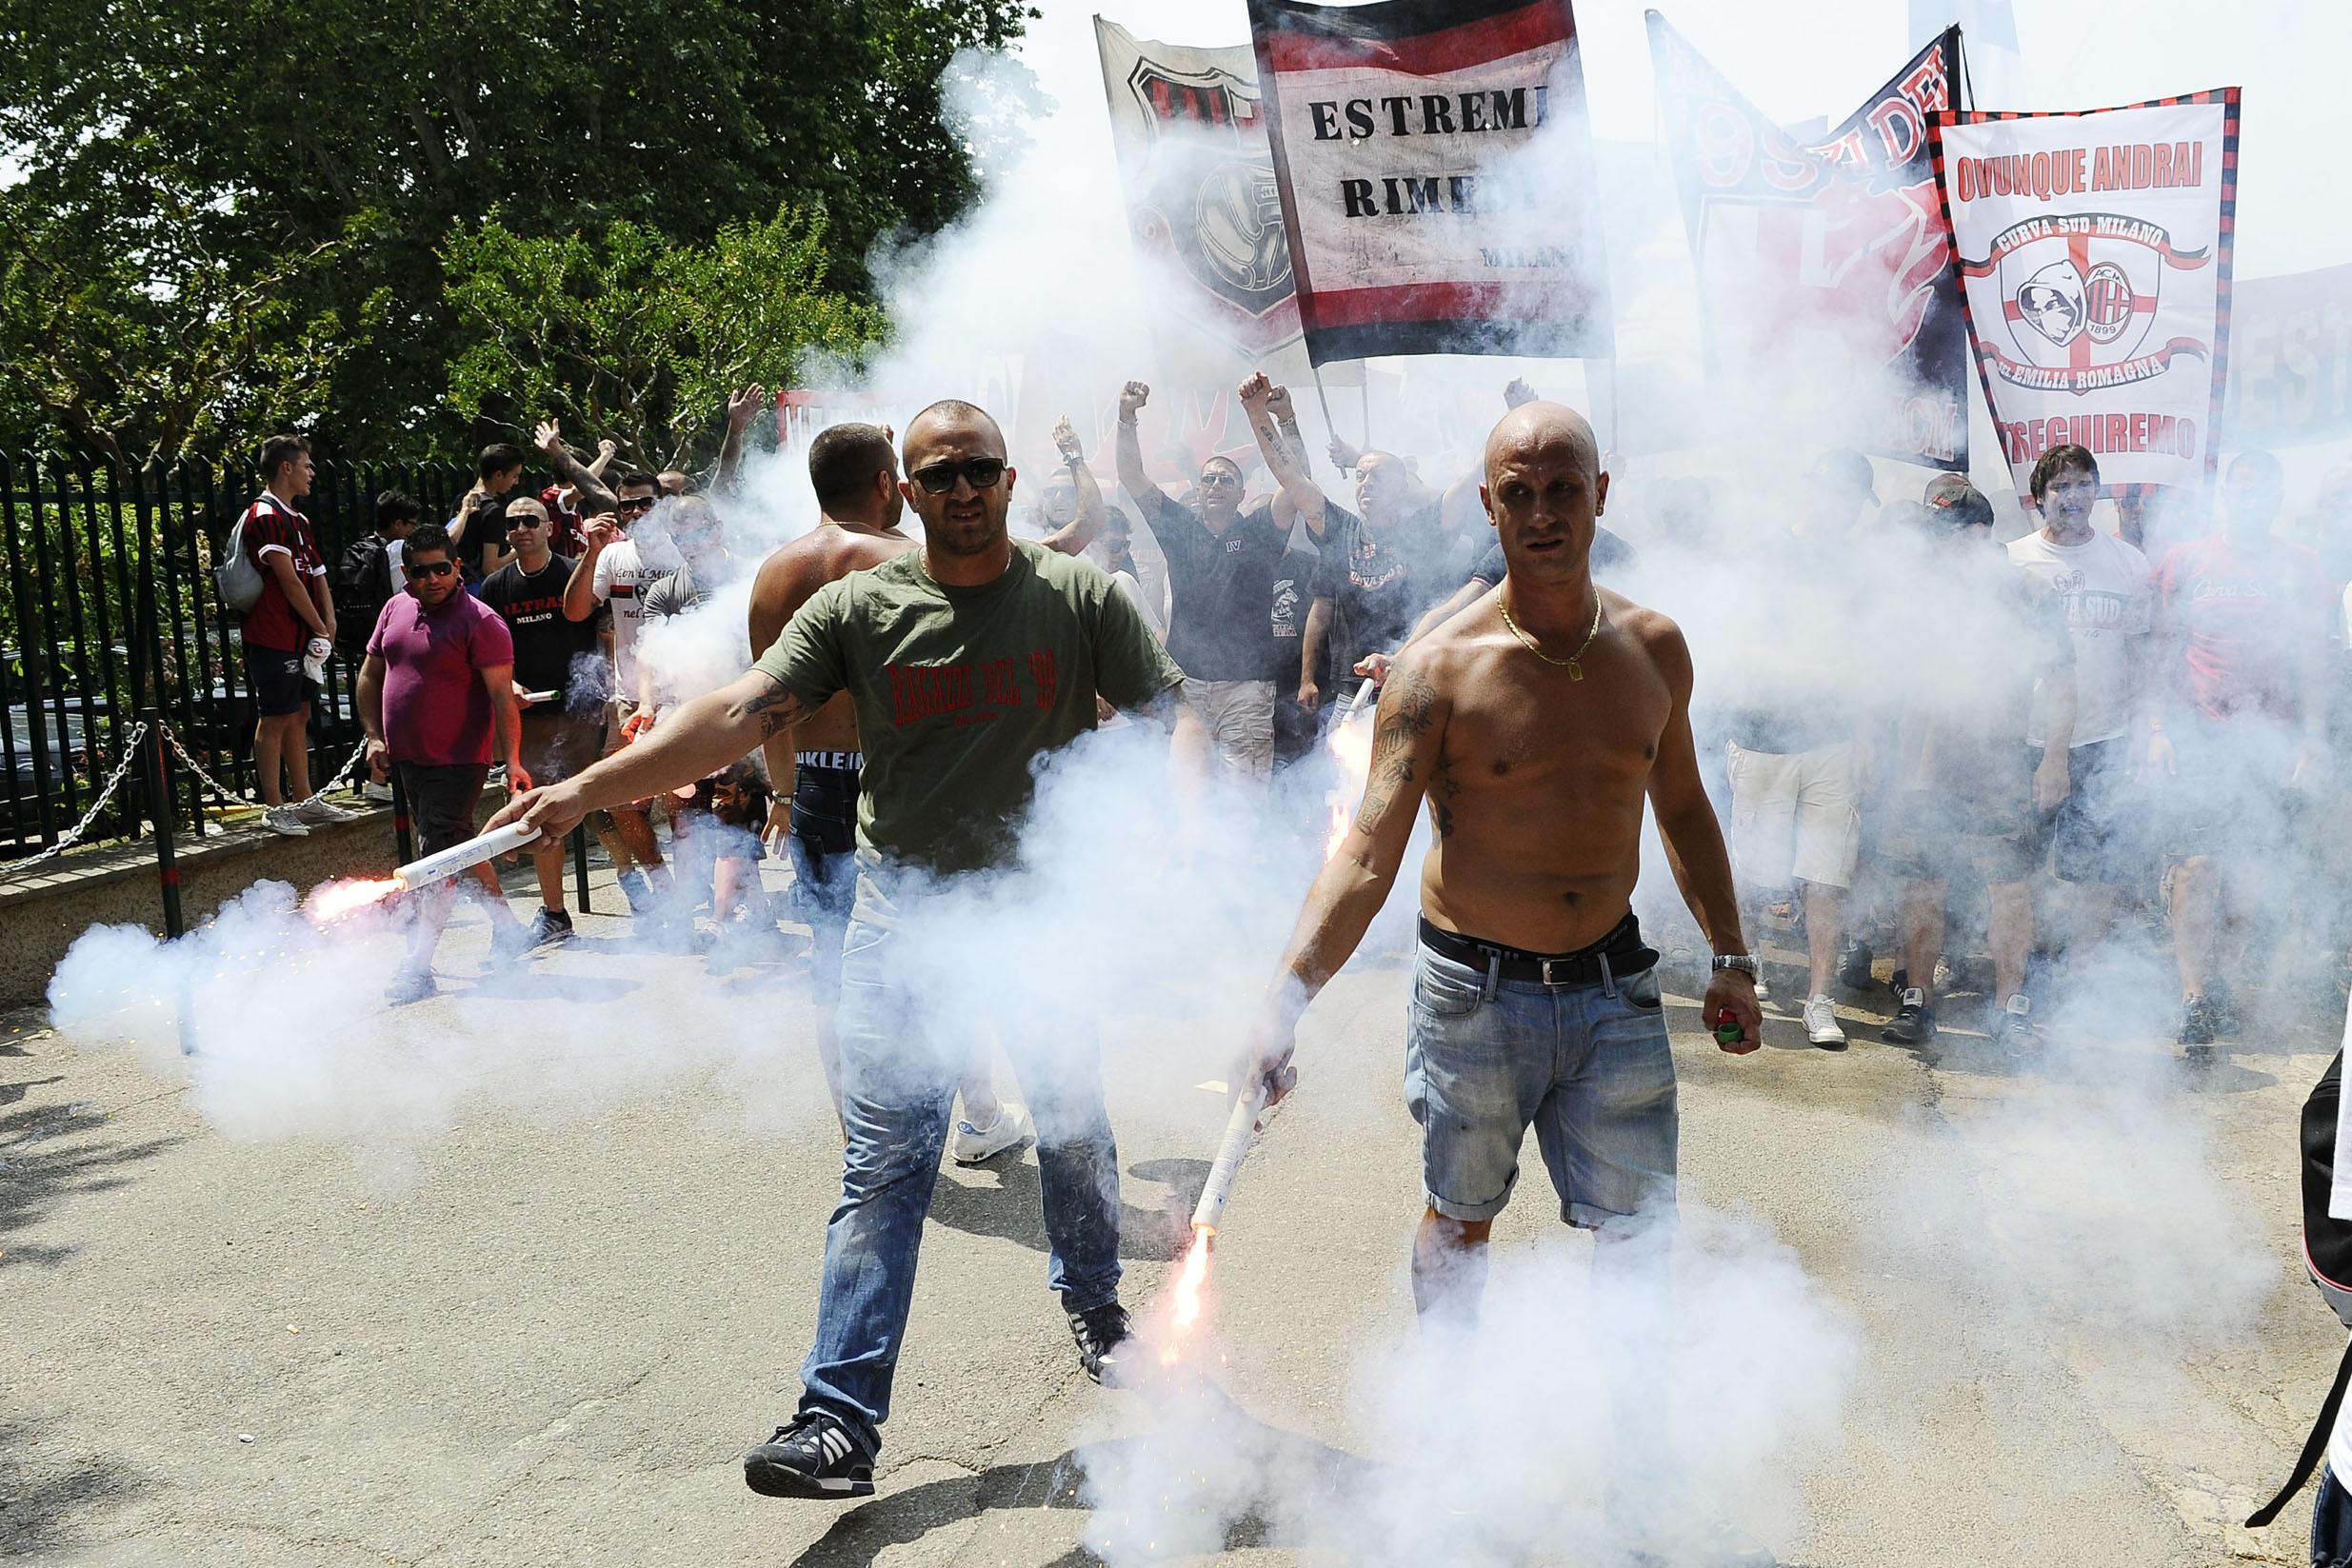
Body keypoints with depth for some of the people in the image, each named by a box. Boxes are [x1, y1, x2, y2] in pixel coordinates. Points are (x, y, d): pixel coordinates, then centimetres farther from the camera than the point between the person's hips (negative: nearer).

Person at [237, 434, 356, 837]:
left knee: (299, 716, 13)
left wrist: (329, 624, 3)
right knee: (274, 719, -5)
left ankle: (304, 801, 20)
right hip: (273, 637, -10)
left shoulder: (298, 520, 18)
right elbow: (288, 581, -16)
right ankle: (273, 808, -1)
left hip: (300, 637, 10)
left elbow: (318, 575, 17)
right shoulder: (264, 516, -12)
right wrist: (320, 628, -9)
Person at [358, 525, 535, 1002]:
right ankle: (508, 930, 32)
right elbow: (370, 675, 19)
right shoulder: (395, 609, 9)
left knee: (436, 860, -9)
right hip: (407, 760, 8)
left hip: (458, 761, -8)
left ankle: (417, 967, -6)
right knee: (458, 847, 17)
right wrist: (374, 736, 9)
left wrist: (513, 762, -25)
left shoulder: (480, 621, -12)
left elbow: (503, 696, -17)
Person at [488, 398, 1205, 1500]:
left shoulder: (1080, 598, -3)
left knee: (1075, 1127, 19)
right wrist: (586, 789, -21)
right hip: (905, 915, -1)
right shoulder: (859, 609, -4)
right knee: (882, 1170, -2)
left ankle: (1093, 1305, 46)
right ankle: (841, 1419, 5)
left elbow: (1169, 716, -5)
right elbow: (741, 715, -11)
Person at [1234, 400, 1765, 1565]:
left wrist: (1729, 955, 15)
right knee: (1459, 1218, 15)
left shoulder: (1654, 648, -1)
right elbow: (1367, 855, -21)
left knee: (1637, 1231, 4)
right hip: (1474, 991, -2)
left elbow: (1682, 806, 14)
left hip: (1611, 986, 3)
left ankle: (1643, 1470, 21)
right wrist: (1284, 999, -34)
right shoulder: (1440, 670, -15)